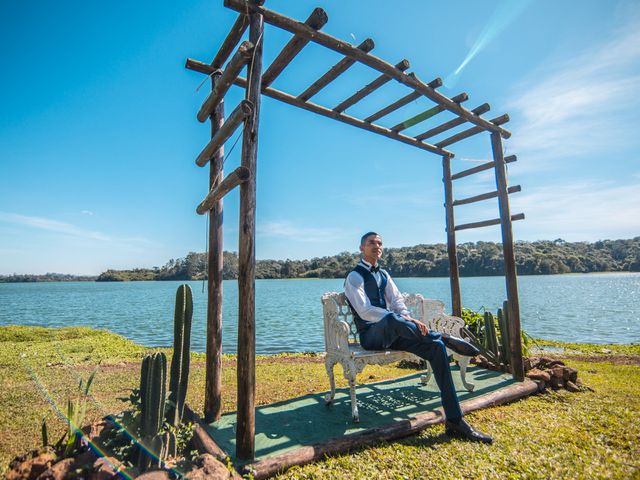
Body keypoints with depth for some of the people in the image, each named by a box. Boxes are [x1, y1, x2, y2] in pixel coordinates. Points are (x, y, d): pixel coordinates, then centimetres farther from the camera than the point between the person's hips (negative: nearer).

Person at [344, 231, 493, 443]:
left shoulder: (383, 274, 18)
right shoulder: (354, 276, -6)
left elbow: (397, 301, 10)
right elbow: (364, 311, -17)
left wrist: (407, 318, -14)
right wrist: (403, 320, -24)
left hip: (392, 332, 7)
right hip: (371, 335, -6)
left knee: (436, 347, -16)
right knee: (392, 319, -41)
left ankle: (455, 421, -12)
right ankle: (444, 337, -18)